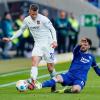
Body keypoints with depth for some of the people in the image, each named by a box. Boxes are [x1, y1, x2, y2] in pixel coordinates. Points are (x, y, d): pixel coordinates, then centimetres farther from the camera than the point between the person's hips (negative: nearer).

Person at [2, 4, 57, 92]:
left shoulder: (43, 19, -16)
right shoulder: (27, 20, 0)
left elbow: (52, 29, -9)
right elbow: (21, 30, 15)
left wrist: (55, 40, -23)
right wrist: (11, 39, 11)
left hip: (48, 44, -4)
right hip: (38, 44, 4)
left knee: (50, 67, 1)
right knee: (34, 61, -20)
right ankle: (32, 82, -33)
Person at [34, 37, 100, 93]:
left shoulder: (91, 57, 15)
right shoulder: (78, 53, 10)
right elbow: (76, 50, -16)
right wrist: (80, 45, -38)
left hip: (80, 79, 0)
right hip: (69, 75, 1)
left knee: (76, 89, -38)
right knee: (58, 78, -31)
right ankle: (40, 85, -48)